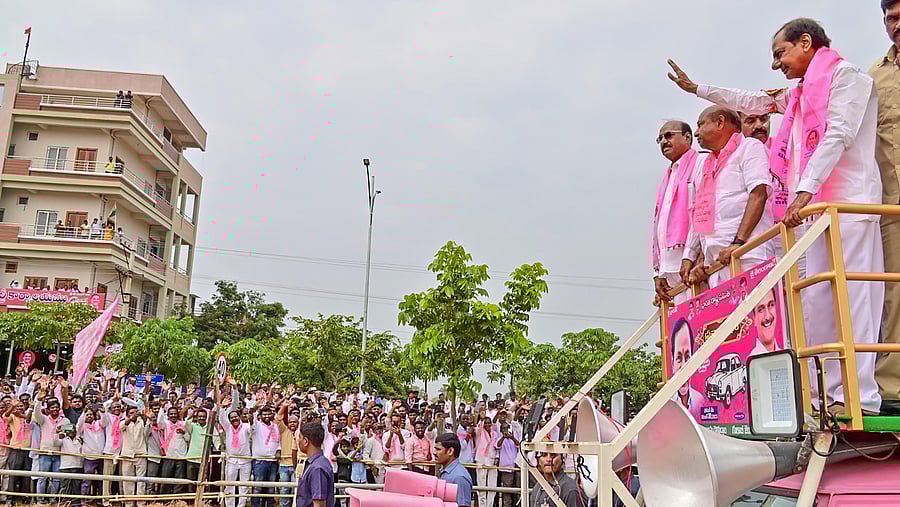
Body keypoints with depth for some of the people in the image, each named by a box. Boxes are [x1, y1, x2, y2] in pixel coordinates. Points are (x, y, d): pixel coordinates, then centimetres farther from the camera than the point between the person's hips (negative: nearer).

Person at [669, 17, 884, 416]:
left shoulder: (845, 74, 4)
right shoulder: (801, 95, 29)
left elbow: (839, 134, -10)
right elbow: (751, 101, 41)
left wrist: (805, 189, -21)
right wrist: (696, 88, 46)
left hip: (847, 201, -8)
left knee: (849, 293, -16)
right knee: (816, 302, -1)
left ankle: (861, 397, -18)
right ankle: (827, 396, -3)